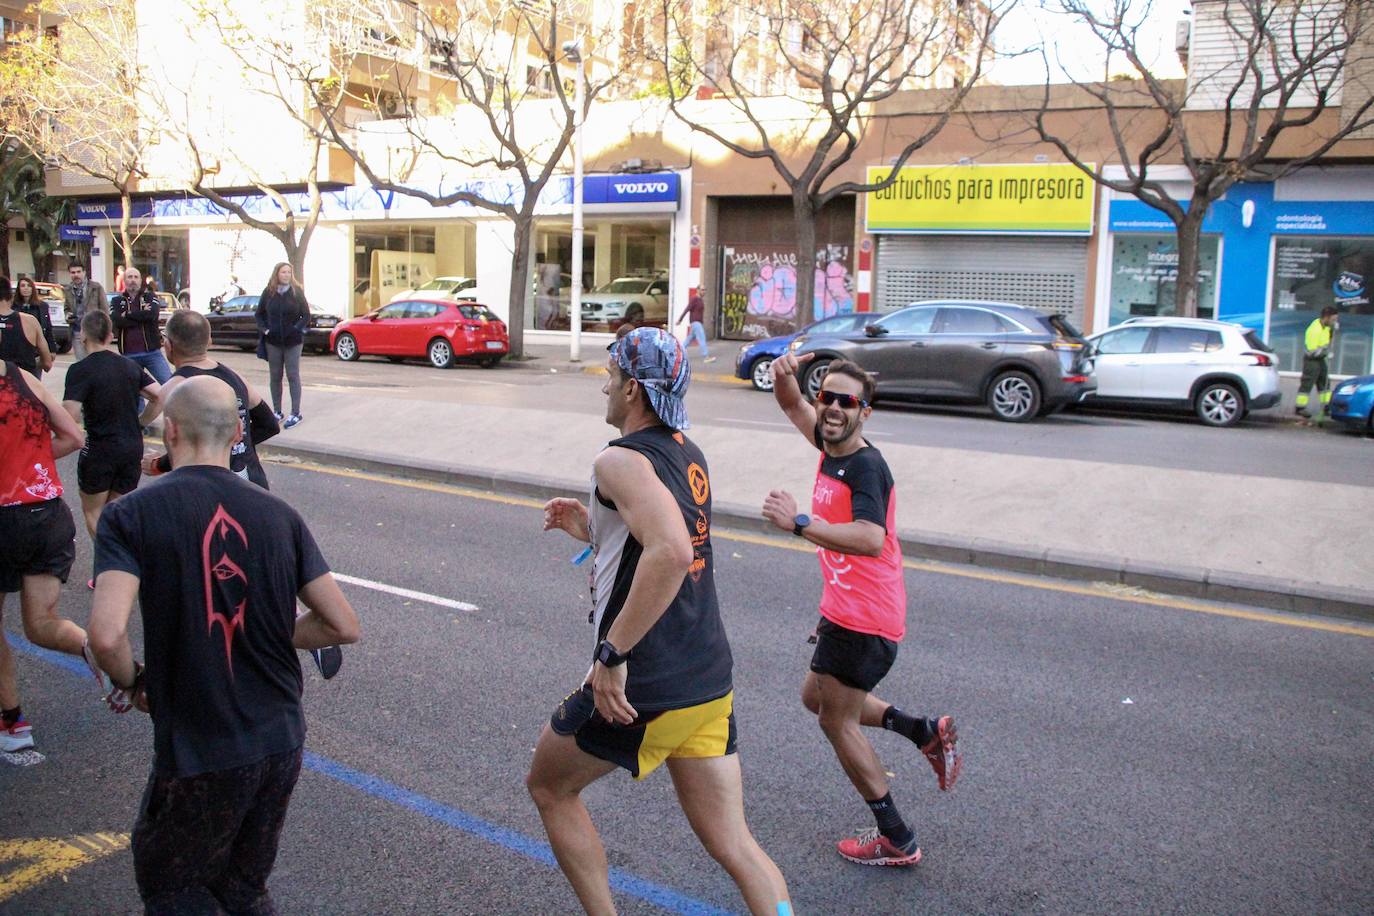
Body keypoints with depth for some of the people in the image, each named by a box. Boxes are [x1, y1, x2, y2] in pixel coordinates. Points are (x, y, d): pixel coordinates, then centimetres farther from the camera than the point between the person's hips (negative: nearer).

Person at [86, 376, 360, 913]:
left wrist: (132, 682, -3)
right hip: (281, 743, 4)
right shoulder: (278, 515, -3)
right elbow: (343, 626, -3)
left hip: (197, 754, -4)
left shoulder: (130, 515, -11)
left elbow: (106, 635, -24)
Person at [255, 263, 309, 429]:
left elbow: (306, 315, 1)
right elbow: (260, 314, 12)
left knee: (293, 376, -2)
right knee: (275, 377, 7)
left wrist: (297, 329, -12)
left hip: (293, 341, -2)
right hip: (273, 342, 2)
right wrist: (264, 329, -3)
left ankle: (296, 413, 1)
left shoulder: (297, 292, -3)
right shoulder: (268, 292, 2)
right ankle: (277, 411, 18)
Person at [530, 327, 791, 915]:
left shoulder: (621, 460, -16)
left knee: (549, 789, 20)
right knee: (733, 845, 12)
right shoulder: (687, 456, 11)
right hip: (711, 684, 8)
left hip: (641, 691, -7)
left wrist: (612, 653, -27)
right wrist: (593, 531, 19)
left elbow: (670, 553, -34)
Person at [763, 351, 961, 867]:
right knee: (816, 698, 24)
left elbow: (872, 539, -40)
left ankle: (897, 842, 17)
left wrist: (798, 522, -42)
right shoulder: (830, 446, 2)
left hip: (864, 621, -9)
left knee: (836, 721, 3)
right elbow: (792, 406, 16)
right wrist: (785, 375, -6)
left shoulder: (865, 467, -24)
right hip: (844, 611, 9)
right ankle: (927, 732, 29)